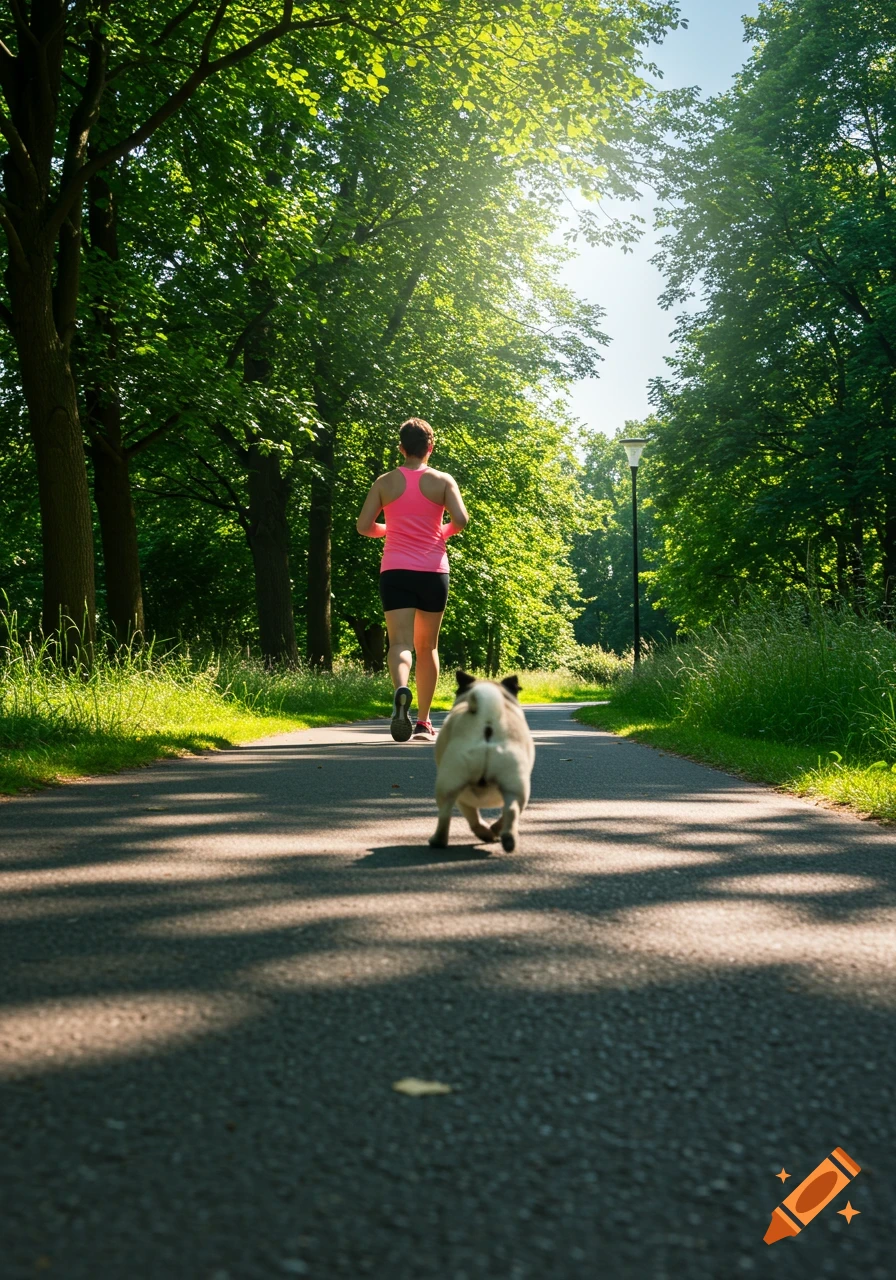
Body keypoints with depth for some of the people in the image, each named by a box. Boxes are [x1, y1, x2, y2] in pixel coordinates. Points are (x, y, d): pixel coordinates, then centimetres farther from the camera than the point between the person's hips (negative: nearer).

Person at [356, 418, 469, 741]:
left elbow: (364, 526, 0)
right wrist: (444, 532, 11)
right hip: (433, 572, 0)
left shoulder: (385, 482, 4)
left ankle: (401, 689, -42)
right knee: (427, 647, 13)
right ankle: (424, 723, 18)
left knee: (400, 642, -9)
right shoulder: (443, 481, 1)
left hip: (395, 571, 0)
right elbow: (461, 520, -10)